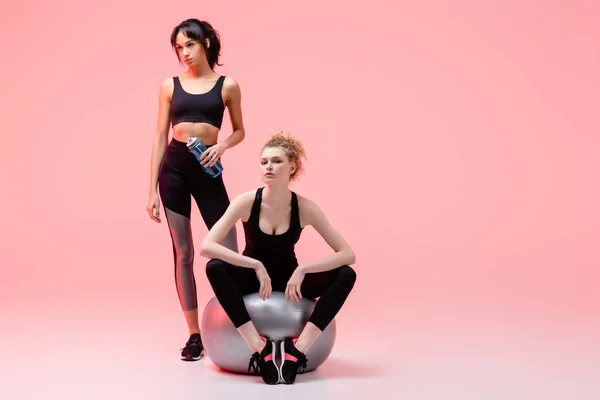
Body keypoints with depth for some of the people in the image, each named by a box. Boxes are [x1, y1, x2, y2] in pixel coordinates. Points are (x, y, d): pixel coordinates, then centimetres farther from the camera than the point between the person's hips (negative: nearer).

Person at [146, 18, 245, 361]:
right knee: (183, 252, 2)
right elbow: (161, 138, 7)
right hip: (173, 167, 1)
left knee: (228, 251, -5)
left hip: (207, 170, -1)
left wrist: (222, 146, -10)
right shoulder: (170, 86, 7)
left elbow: (240, 131, 14)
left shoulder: (227, 85, 5)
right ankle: (194, 334, 10)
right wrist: (152, 190, 3)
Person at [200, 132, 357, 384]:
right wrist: (255, 265, -37)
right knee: (215, 268, -34)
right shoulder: (247, 202, -21)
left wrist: (303, 270, -33)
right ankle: (259, 347, -35)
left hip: (290, 278, 1)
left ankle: (298, 349, -30)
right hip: (253, 277, -1)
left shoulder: (304, 208, -19)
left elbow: (348, 254, -21)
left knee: (346, 274, -24)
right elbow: (206, 246, -31)